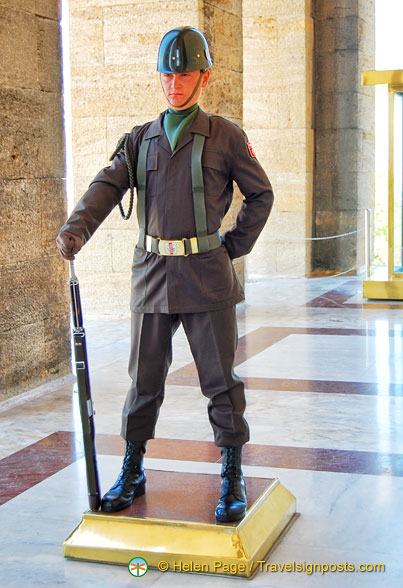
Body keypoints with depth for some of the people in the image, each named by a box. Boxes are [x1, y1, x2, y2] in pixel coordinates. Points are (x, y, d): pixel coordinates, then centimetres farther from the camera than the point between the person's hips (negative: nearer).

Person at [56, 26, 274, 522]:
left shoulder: (226, 137, 2)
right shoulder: (140, 140, 9)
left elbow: (261, 195, 10)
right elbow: (107, 186, -5)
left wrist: (234, 246, 2)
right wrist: (75, 229, -22)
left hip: (206, 277, -2)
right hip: (152, 276, 3)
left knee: (219, 379, 4)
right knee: (144, 379, 10)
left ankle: (233, 479, 16)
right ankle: (132, 472, 24)